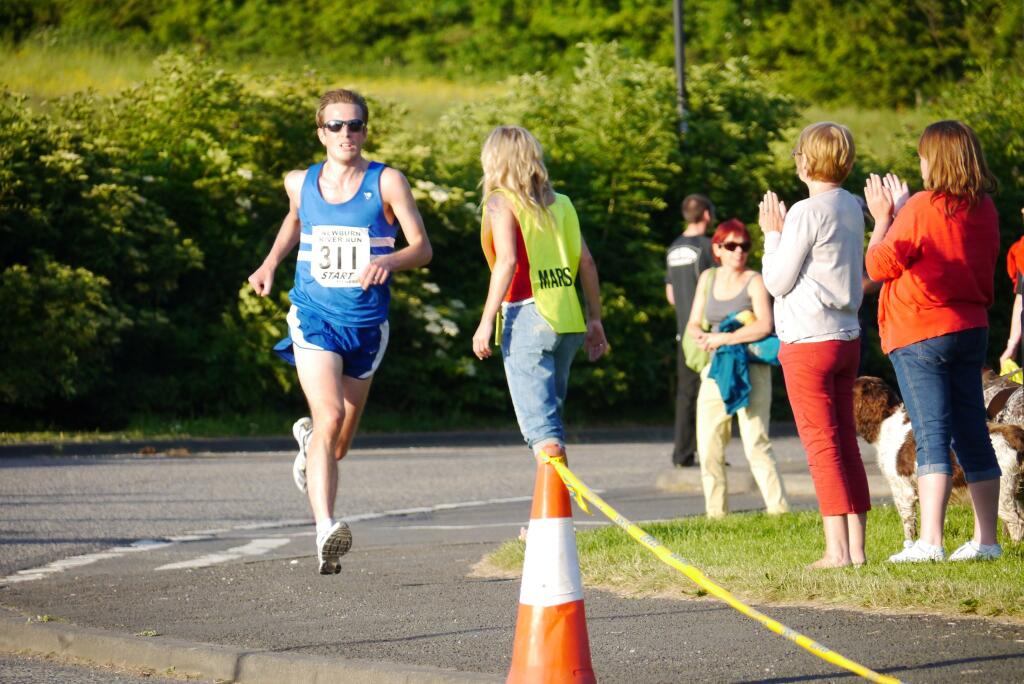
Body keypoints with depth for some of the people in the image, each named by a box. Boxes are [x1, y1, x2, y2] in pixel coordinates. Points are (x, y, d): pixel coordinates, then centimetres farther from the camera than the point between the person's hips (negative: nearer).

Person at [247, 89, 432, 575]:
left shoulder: (387, 182, -6)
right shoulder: (300, 183, 3)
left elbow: (422, 247, -9)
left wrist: (388, 261, -29)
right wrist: (271, 262, 15)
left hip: (366, 323, 1)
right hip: (314, 316, -1)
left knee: (340, 440, 15)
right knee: (330, 416, -24)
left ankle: (309, 443, 53)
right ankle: (325, 530, -31)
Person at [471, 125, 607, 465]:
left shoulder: (501, 201, -3)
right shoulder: (560, 203, 13)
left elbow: (507, 261, -15)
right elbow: (586, 263, 10)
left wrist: (486, 320, -15)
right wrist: (595, 319, 16)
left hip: (526, 315, -6)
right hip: (568, 321, 6)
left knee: (539, 424, -6)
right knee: (549, 415, 17)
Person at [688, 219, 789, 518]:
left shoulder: (754, 281, -3)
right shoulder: (708, 278, 14)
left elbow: (764, 326, -17)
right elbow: (693, 322, 17)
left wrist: (724, 338, -17)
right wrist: (700, 335, -6)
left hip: (750, 370, -5)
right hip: (715, 371, 6)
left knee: (756, 443, -13)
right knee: (708, 448, 4)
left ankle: (778, 509, -12)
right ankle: (716, 513, 13)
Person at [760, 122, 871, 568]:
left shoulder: (806, 213, -15)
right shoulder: (852, 208, 9)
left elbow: (777, 282, -10)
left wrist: (773, 234, 2)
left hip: (808, 342, -8)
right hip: (847, 338, 8)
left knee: (822, 446, -6)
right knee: (846, 444, 10)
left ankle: (836, 549, -8)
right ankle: (856, 546, 9)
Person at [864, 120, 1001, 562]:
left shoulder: (922, 208, -14)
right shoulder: (984, 210, 8)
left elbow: (879, 265, -10)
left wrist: (883, 218, 4)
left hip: (921, 334, -7)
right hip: (972, 328, 7)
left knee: (931, 435, -12)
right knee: (972, 434, 11)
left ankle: (929, 542, -18)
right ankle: (986, 539, 14)